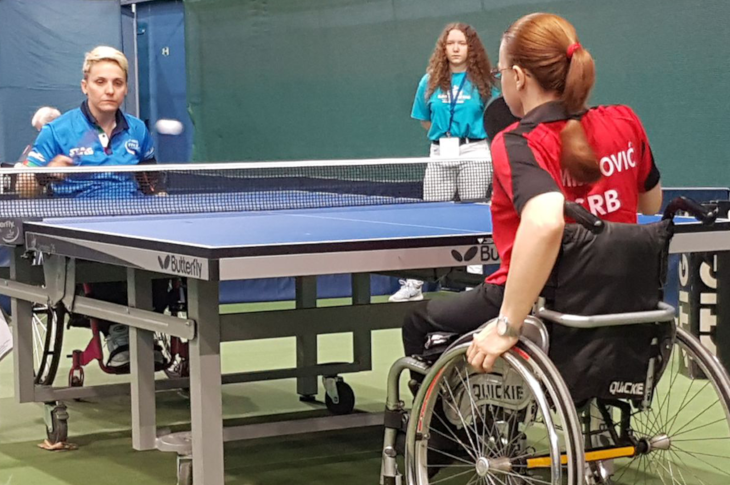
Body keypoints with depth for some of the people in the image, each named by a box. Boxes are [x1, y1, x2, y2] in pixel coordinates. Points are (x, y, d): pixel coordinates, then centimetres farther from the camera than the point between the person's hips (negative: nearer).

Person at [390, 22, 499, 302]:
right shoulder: (430, 82, 7)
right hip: (440, 156, 2)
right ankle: (414, 284, 2)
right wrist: (445, 134, 10)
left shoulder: (482, 82, 1)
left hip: (474, 155, -2)